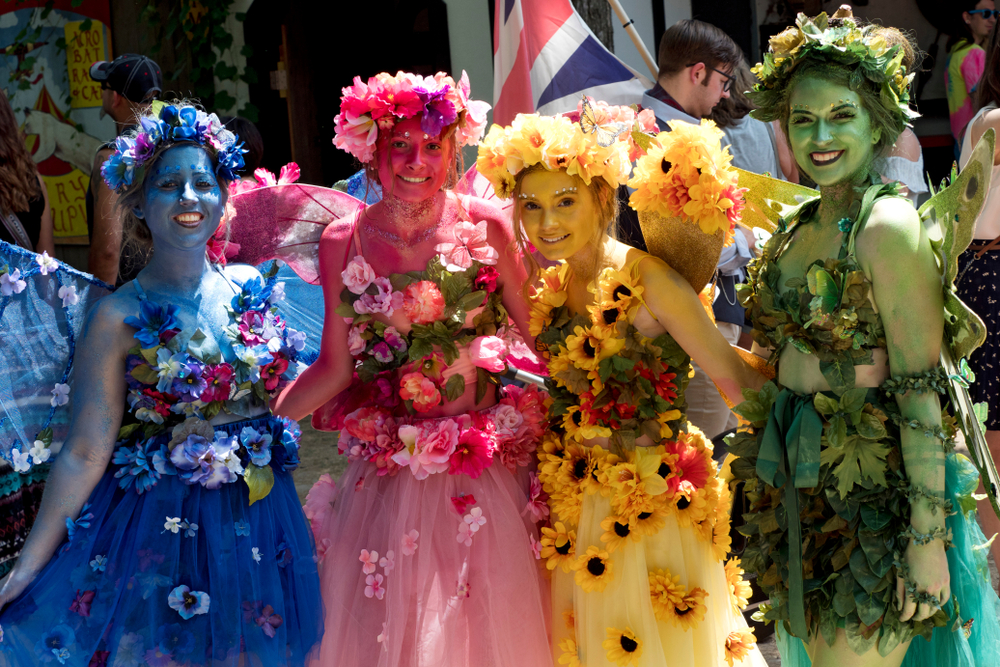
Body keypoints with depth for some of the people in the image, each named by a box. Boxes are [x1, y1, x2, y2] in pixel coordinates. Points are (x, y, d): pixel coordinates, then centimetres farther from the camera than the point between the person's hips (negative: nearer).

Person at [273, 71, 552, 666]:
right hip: (389, 472, 1)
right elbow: (334, 366, 0)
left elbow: (536, 329, -4)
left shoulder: (485, 226, -5)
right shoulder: (343, 243, -1)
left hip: (485, 467, -1)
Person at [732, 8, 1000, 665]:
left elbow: (921, 390, -20)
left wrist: (928, 538, -23)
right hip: (801, 488, 8)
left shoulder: (887, 227, -16)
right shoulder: (797, 225, 8)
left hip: (876, 492, -8)